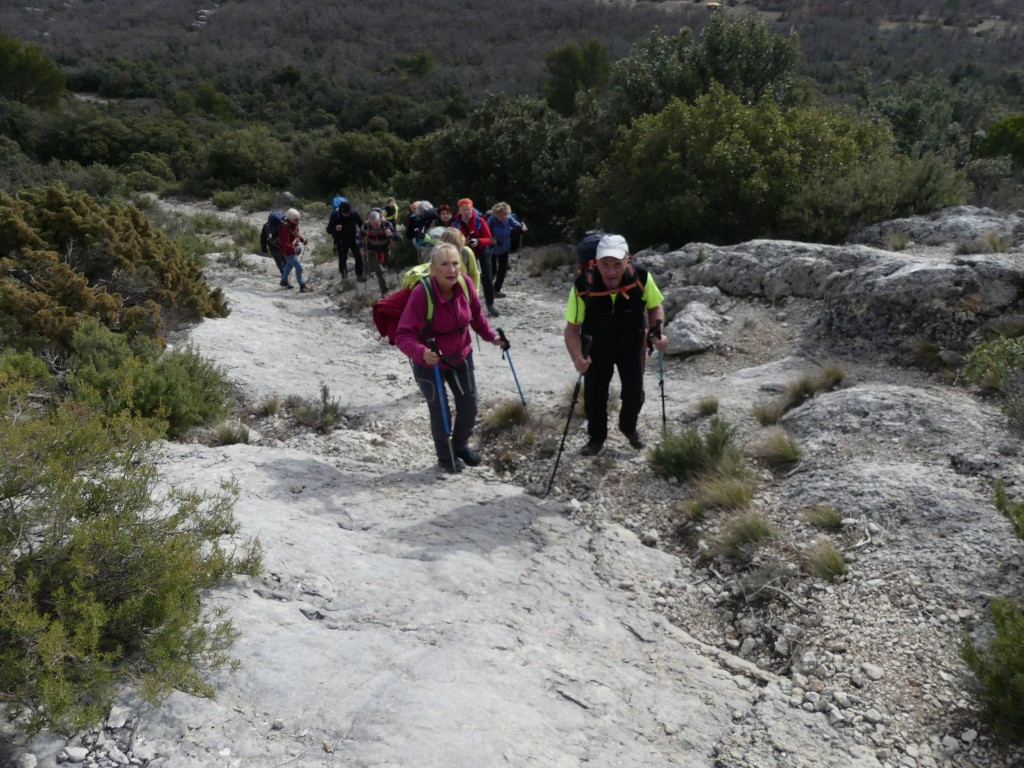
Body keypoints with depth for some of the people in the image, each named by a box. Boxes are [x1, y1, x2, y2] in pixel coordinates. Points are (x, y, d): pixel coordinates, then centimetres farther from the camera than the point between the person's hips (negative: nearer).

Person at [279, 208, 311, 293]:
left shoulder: (294, 225, -2)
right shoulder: (285, 227, -30)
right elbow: (284, 243, -33)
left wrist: (303, 240, -2)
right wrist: (293, 249, -46)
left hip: (294, 249, 10)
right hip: (288, 252, -10)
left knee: (289, 265, 29)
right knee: (299, 267, -12)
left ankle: (284, 281, 51)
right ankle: (302, 286, -4)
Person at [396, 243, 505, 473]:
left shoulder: (465, 283, -16)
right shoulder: (421, 293, -31)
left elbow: (476, 315, 5)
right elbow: (404, 335, -32)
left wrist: (491, 336, -1)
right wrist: (422, 353, -48)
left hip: (461, 356, 5)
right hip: (429, 362, -5)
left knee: (469, 407, 15)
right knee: (440, 412, 7)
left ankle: (461, 445, 46)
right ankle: (445, 457, 36)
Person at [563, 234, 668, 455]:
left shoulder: (641, 278, -29)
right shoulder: (583, 285, -34)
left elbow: (656, 307, -8)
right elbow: (572, 327, -26)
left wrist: (657, 331, -26)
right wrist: (577, 357, -43)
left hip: (631, 345, 1)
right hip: (597, 348, -1)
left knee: (634, 395, 6)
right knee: (594, 396, 4)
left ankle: (628, 428, 40)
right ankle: (597, 437, 33)